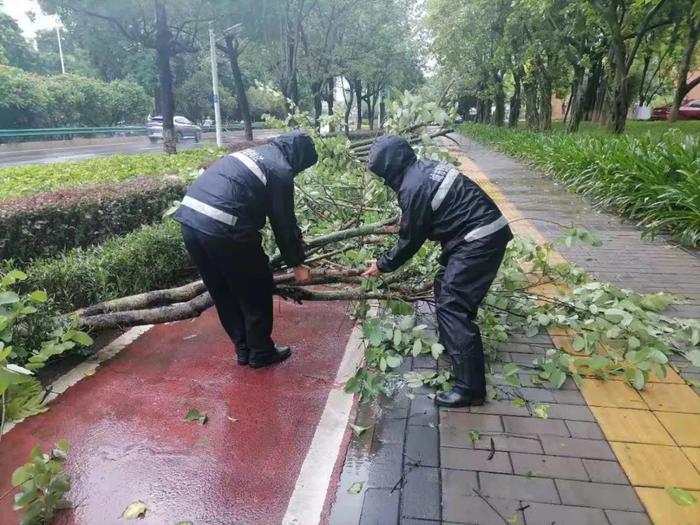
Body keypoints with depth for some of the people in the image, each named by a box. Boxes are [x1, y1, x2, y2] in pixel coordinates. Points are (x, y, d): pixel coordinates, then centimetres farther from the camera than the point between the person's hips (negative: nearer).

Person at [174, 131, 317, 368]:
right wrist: (297, 263, 16)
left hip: (189, 217, 9)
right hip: (222, 229, -9)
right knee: (255, 292, 11)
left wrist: (296, 236, 41)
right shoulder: (280, 172, -2)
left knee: (223, 292, 20)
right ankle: (261, 352, 26)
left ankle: (244, 349, 33)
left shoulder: (258, 152, 24)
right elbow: (283, 223, 3)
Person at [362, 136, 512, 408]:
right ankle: (449, 344, 39)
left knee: (452, 305, -10)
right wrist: (403, 224, 37)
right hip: (485, 230, 10)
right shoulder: (426, 167, 11)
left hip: (479, 239, -10)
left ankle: (470, 388, -8)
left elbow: (411, 240, -7)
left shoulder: (413, 188, -17)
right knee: (445, 285, 23)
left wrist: (383, 265, 6)